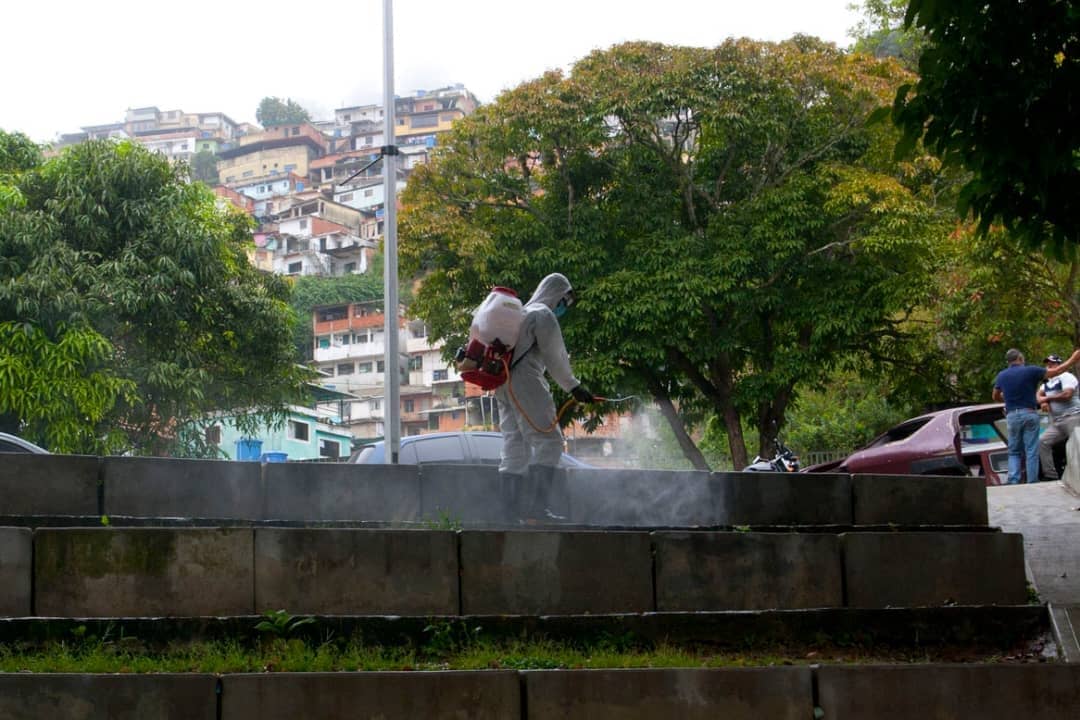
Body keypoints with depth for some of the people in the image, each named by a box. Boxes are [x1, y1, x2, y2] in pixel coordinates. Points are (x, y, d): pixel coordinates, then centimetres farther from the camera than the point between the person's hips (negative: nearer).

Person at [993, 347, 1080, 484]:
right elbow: (1056, 371, -2)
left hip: (1012, 415, 3)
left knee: (1014, 452, 11)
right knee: (1031, 452, 0)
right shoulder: (1030, 371, -5)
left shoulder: (1001, 376, 7)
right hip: (1029, 414, -3)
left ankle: (1013, 482, -5)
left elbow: (996, 397, 19)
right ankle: (1032, 484, -2)